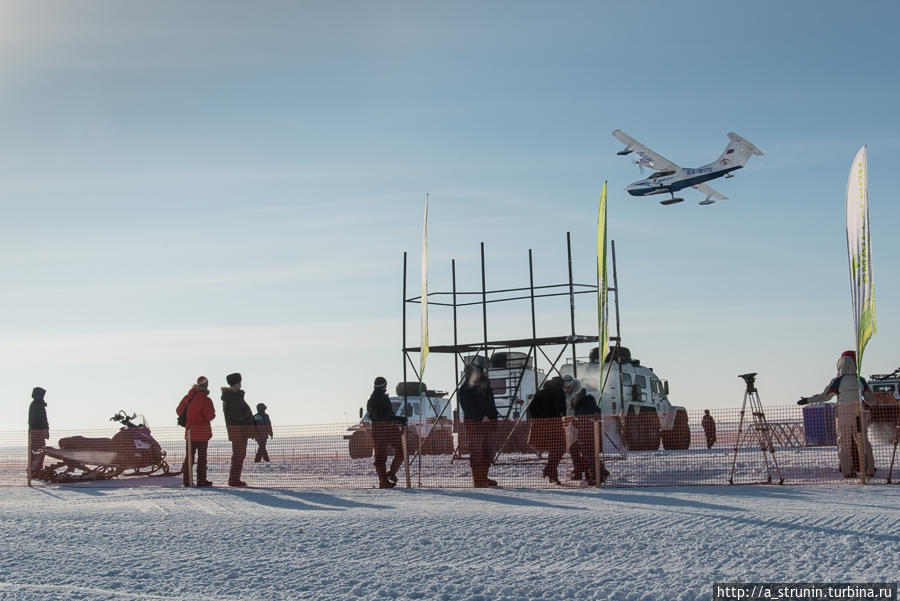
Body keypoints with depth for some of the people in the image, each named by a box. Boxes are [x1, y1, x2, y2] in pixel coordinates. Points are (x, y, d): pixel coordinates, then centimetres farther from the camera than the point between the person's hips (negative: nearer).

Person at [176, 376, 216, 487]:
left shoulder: (187, 397, 4)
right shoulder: (206, 400, -14)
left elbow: (179, 410, 10)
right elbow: (210, 416, -17)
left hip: (190, 430, 5)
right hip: (202, 430, -5)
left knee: (190, 454, 12)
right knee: (202, 456, 2)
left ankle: (187, 479, 11)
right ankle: (201, 480, 3)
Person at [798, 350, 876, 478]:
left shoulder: (837, 381, -4)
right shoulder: (860, 380, 7)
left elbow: (824, 396, -1)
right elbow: (871, 399, 14)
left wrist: (807, 400, 8)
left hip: (843, 415, -3)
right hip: (858, 416, 3)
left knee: (844, 443, 3)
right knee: (863, 443, 9)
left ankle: (848, 471, 0)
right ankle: (869, 469, 8)